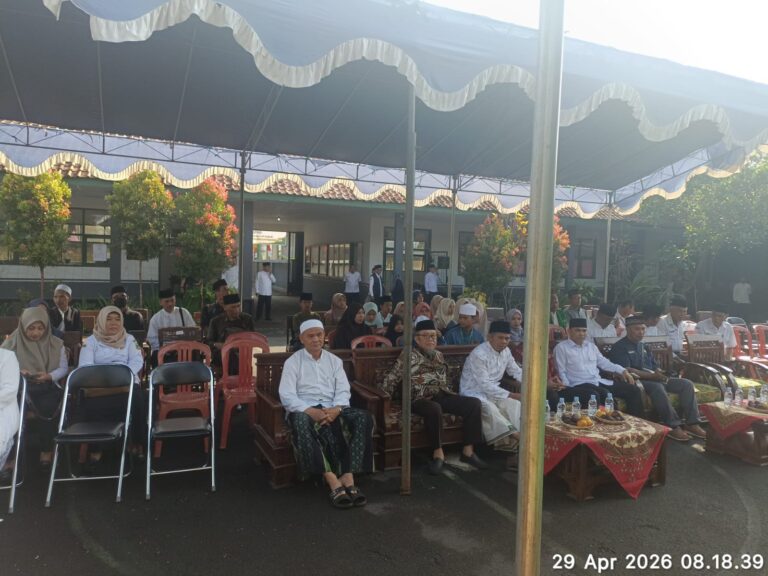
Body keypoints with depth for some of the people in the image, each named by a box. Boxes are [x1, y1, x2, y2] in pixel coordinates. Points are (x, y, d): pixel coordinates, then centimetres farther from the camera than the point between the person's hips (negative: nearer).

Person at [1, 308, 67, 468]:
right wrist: (18, 372, -17)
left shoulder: (56, 344, 6)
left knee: (46, 407, -30)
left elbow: (63, 368, 6)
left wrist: (49, 376, -14)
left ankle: (46, 450, -10)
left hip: (48, 386, 0)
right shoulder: (13, 342, 4)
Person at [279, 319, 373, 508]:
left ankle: (348, 477, -33)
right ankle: (332, 480, -39)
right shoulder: (292, 362, 7)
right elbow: (287, 396, -5)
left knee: (364, 418, -25)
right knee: (301, 422, -39)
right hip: (304, 410, -3)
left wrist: (335, 410, -16)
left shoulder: (334, 361, 16)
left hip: (332, 409, 3)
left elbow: (343, 391, 6)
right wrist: (311, 411, -22)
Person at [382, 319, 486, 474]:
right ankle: (438, 453, -20)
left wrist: (453, 397, 12)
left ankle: (468, 451, -7)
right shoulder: (409, 355, -1)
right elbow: (391, 379, -5)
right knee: (434, 409, -41)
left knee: (474, 403, -11)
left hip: (441, 396, 7)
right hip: (420, 398, -7)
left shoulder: (438, 355, 20)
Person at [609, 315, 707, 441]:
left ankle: (692, 423, -10)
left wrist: (659, 373, -5)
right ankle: (673, 426, -29)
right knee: (657, 387, -38)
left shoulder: (643, 346, 24)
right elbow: (627, 371, -16)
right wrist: (652, 376, -21)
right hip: (637, 381, -9)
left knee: (686, 384, -6)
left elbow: (654, 367, 20)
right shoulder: (619, 347, -4)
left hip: (653, 379, 9)